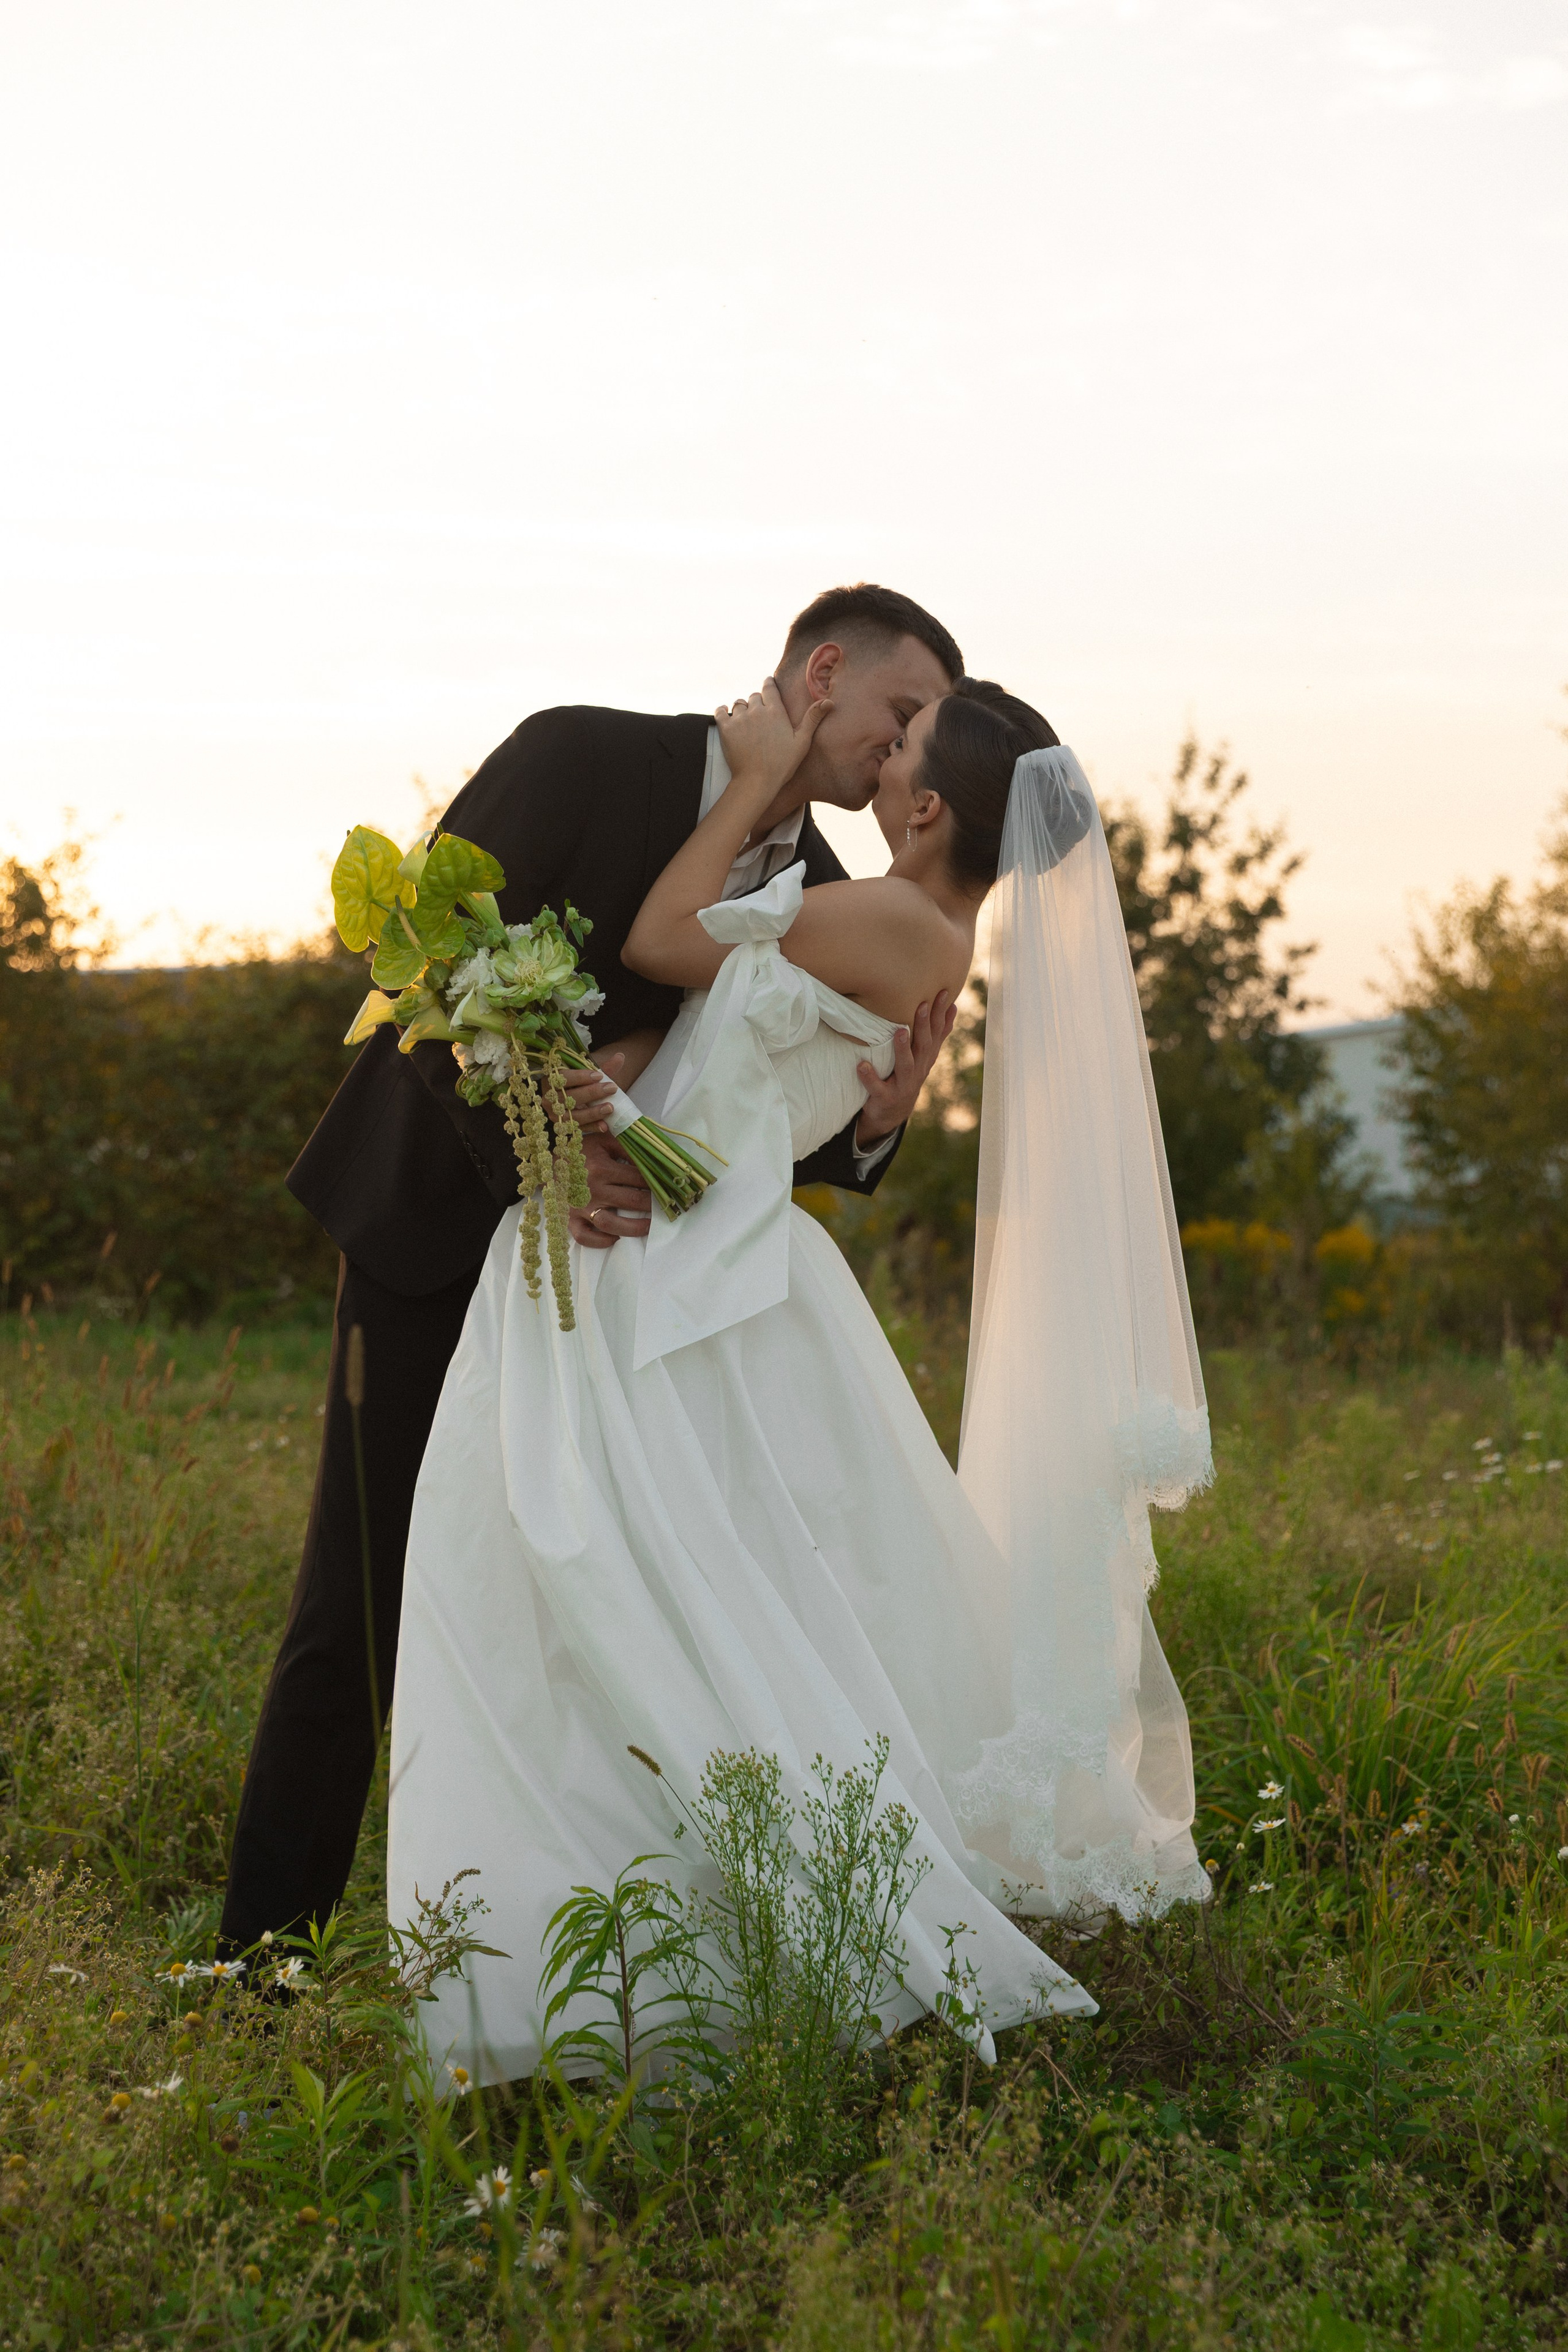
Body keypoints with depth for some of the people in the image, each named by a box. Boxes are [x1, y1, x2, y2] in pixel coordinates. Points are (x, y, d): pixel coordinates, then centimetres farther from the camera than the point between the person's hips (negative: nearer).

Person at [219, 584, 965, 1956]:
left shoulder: (820, 903, 0)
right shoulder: (578, 759, -15)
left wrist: (874, 1121, -20)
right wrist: (532, 1152, -31)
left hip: (610, 1254, 5)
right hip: (438, 1218, -5)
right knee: (364, 1606, -3)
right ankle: (265, 1950, 8)